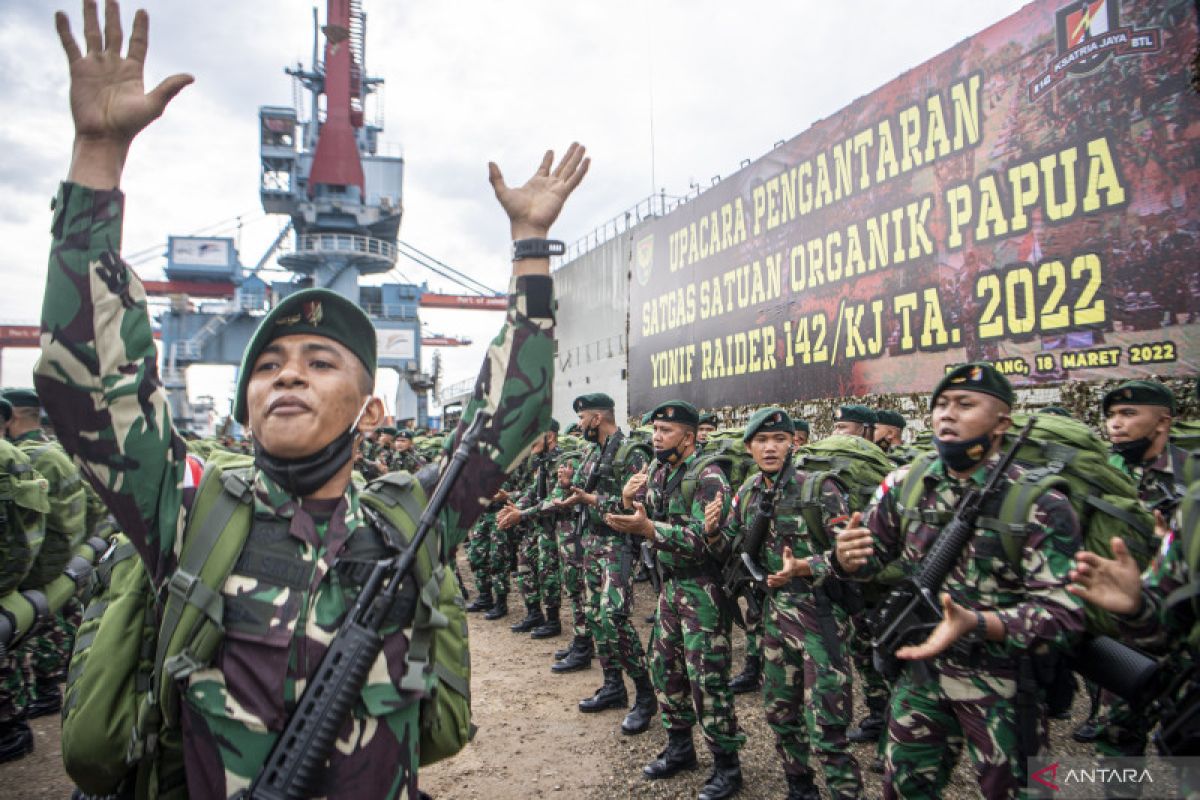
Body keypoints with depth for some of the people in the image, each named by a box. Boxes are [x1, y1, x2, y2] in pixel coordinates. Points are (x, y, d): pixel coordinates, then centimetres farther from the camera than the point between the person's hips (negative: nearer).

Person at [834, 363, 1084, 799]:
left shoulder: (1039, 503, -16)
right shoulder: (906, 484, -2)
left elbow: (1063, 614, -21)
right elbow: (871, 554, 8)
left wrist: (977, 623, -37)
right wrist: (847, 558, -16)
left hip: (1002, 685, -4)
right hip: (921, 669, 4)